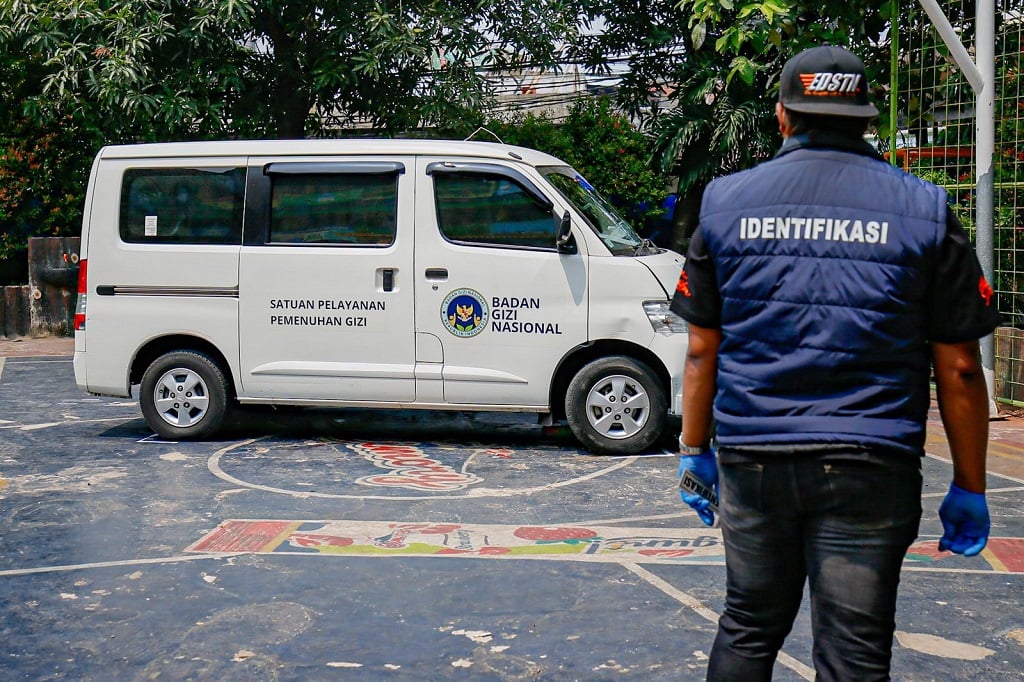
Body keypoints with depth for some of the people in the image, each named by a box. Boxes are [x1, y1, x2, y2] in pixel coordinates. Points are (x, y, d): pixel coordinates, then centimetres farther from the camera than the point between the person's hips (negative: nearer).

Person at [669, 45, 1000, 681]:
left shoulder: (728, 203, 5)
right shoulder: (923, 210, 0)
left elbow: (702, 349, 7)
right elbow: (959, 368, -1)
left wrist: (694, 450, 17)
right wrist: (969, 490, 6)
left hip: (750, 461, 3)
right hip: (868, 467, -2)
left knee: (747, 629, 18)